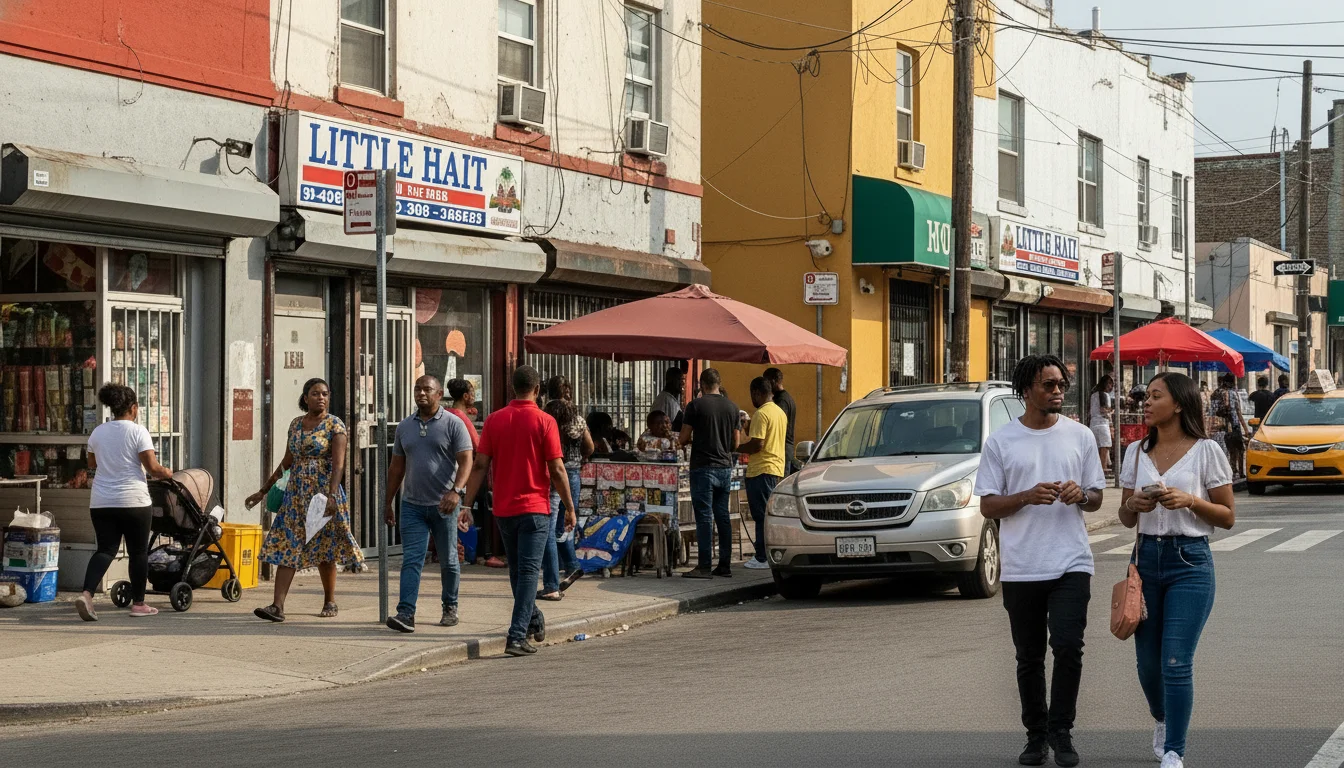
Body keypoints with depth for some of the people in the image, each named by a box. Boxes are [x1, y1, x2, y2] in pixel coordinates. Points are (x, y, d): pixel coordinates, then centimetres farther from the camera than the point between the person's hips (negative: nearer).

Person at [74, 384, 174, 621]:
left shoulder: (98, 432, 7)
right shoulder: (138, 432, -9)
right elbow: (152, 468, -13)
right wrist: (166, 473, 7)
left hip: (101, 502, 4)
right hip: (133, 501, -4)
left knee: (105, 550, 5)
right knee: (138, 552, 10)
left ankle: (87, 593, -18)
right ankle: (138, 603, 16)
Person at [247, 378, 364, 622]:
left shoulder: (334, 425, -5)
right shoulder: (295, 425, 11)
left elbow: (338, 465, -14)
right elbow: (286, 462, 18)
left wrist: (331, 495, -27)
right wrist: (264, 491, 18)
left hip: (323, 495, -5)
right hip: (295, 494, 5)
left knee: (324, 551, 5)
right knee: (285, 548, -5)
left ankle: (330, 602, 21)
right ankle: (278, 606, -10)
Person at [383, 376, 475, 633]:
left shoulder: (453, 424, -3)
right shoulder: (404, 426, 11)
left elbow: (465, 461, -11)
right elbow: (396, 467, 16)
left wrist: (456, 491, -27)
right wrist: (389, 503, 15)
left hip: (445, 504, -3)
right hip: (412, 505, 3)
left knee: (448, 561, 8)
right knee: (411, 559, -7)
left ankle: (450, 608, 24)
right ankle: (406, 614, -15)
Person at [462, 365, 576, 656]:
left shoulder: (495, 420, 1)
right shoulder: (544, 422, -9)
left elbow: (480, 465, -1)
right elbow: (557, 470, -10)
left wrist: (467, 504, 2)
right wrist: (569, 507, -1)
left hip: (504, 509, 4)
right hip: (534, 508, -4)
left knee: (517, 570, 19)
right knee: (528, 571, -4)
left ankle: (533, 620, 36)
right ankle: (517, 636, -12)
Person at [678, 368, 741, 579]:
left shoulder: (695, 405, -8)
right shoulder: (732, 407, 8)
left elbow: (683, 439, -6)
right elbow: (736, 442, 13)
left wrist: (687, 441, 16)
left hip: (703, 468, -5)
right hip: (725, 467, 5)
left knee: (704, 517, -5)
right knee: (722, 516, 11)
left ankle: (704, 567, -6)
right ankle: (724, 565, 13)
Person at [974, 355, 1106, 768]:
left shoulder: (1080, 436, 6)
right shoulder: (1000, 442, 2)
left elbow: (1096, 498, 12)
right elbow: (987, 506, 0)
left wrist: (1080, 495, -11)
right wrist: (1028, 496, -16)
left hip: (1071, 564, 0)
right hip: (1021, 569, 0)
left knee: (1068, 647, -13)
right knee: (1029, 658, 9)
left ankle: (1060, 731, 2)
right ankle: (1036, 735, 22)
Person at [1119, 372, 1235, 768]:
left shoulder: (1206, 451, -4)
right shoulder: (1137, 452, 9)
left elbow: (1228, 516, -1)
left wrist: (1190, 500, -17)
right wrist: (1133, 505, -8)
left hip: (1190, 561, -4)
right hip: (1147, 558, 4)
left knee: (1176, 662, -10)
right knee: (1147, 661, 10)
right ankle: (1162, 721, 39)